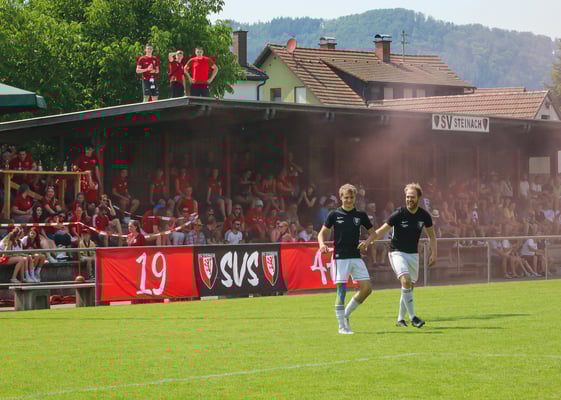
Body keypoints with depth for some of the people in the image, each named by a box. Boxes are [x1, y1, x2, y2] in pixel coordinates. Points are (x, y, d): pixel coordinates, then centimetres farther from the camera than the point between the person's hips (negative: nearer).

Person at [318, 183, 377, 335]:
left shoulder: (360, 215, 8)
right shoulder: (334, 214, 2)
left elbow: (373, 232, 16)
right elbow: (323, 232, 6)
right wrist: (322, 244, -15)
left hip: (356, 257, 4)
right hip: (340, 258, -4)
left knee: (367, 289, -3)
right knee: (341, 291, -7)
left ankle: (346, 314, 16)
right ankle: (342, 326, 0)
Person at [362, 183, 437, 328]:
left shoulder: (424, 215, -3)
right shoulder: (398, 214, -15)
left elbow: (432, 236, 10)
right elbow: (382, 230, -11)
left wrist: (433, 253, 0)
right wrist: (368, 241, -26)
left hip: (413, 254, 5)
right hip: (397, 252, -5)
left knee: (409, 287, 5)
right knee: (406, 281, -24)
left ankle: (400, 319, 19)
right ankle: (412, 317, -22)